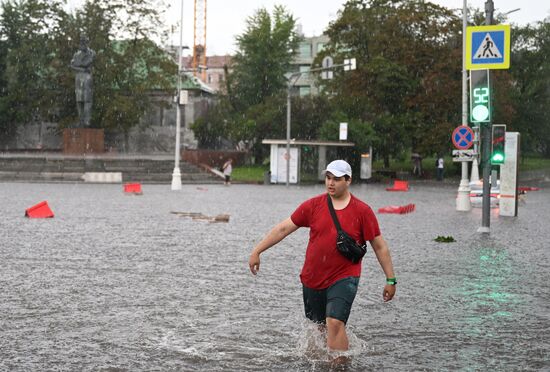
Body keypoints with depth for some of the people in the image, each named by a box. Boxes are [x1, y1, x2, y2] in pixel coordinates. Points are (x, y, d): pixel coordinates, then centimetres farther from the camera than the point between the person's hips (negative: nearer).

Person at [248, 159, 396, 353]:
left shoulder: (362, 211, -4)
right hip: (312, 279, 3)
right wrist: (256, 251, 0)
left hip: (344, 278, -3)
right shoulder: (314, 205, 1)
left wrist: (391, 279, 0)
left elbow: (379, 246, 1)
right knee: (318, 327, 15)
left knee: (335, 323, -20)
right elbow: (283, 228, 3)